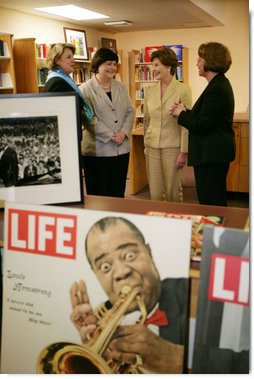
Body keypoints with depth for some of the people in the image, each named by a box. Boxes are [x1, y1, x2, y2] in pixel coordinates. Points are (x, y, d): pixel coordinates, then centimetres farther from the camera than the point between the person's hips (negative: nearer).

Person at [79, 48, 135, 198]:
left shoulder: (121, 87, 13)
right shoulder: (86, 89, -4)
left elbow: (130, 112, 10)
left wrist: (124, 132, -7)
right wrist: (111, 136, -14)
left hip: (122, 149, 5)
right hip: (98, 151, -5)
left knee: (118, 194, 11)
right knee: (99, 196, 3)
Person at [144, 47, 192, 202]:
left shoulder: (183, 89, -8)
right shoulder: (150, 91, 7)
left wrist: (184, 152, -12)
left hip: (172, 148, -4)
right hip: (152, 147, 4)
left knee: (173, 192, 6)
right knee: (155, 192, 9)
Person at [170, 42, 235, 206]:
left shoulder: (216, 89, -19)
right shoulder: (220, 83, 14)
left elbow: (202, 126, -21)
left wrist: (181, 114, -5)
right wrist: (185, 111, 7)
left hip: (211, 155, -11)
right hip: (216, 152, 11)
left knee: (210, 202, -3)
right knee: (217, 200, 19)